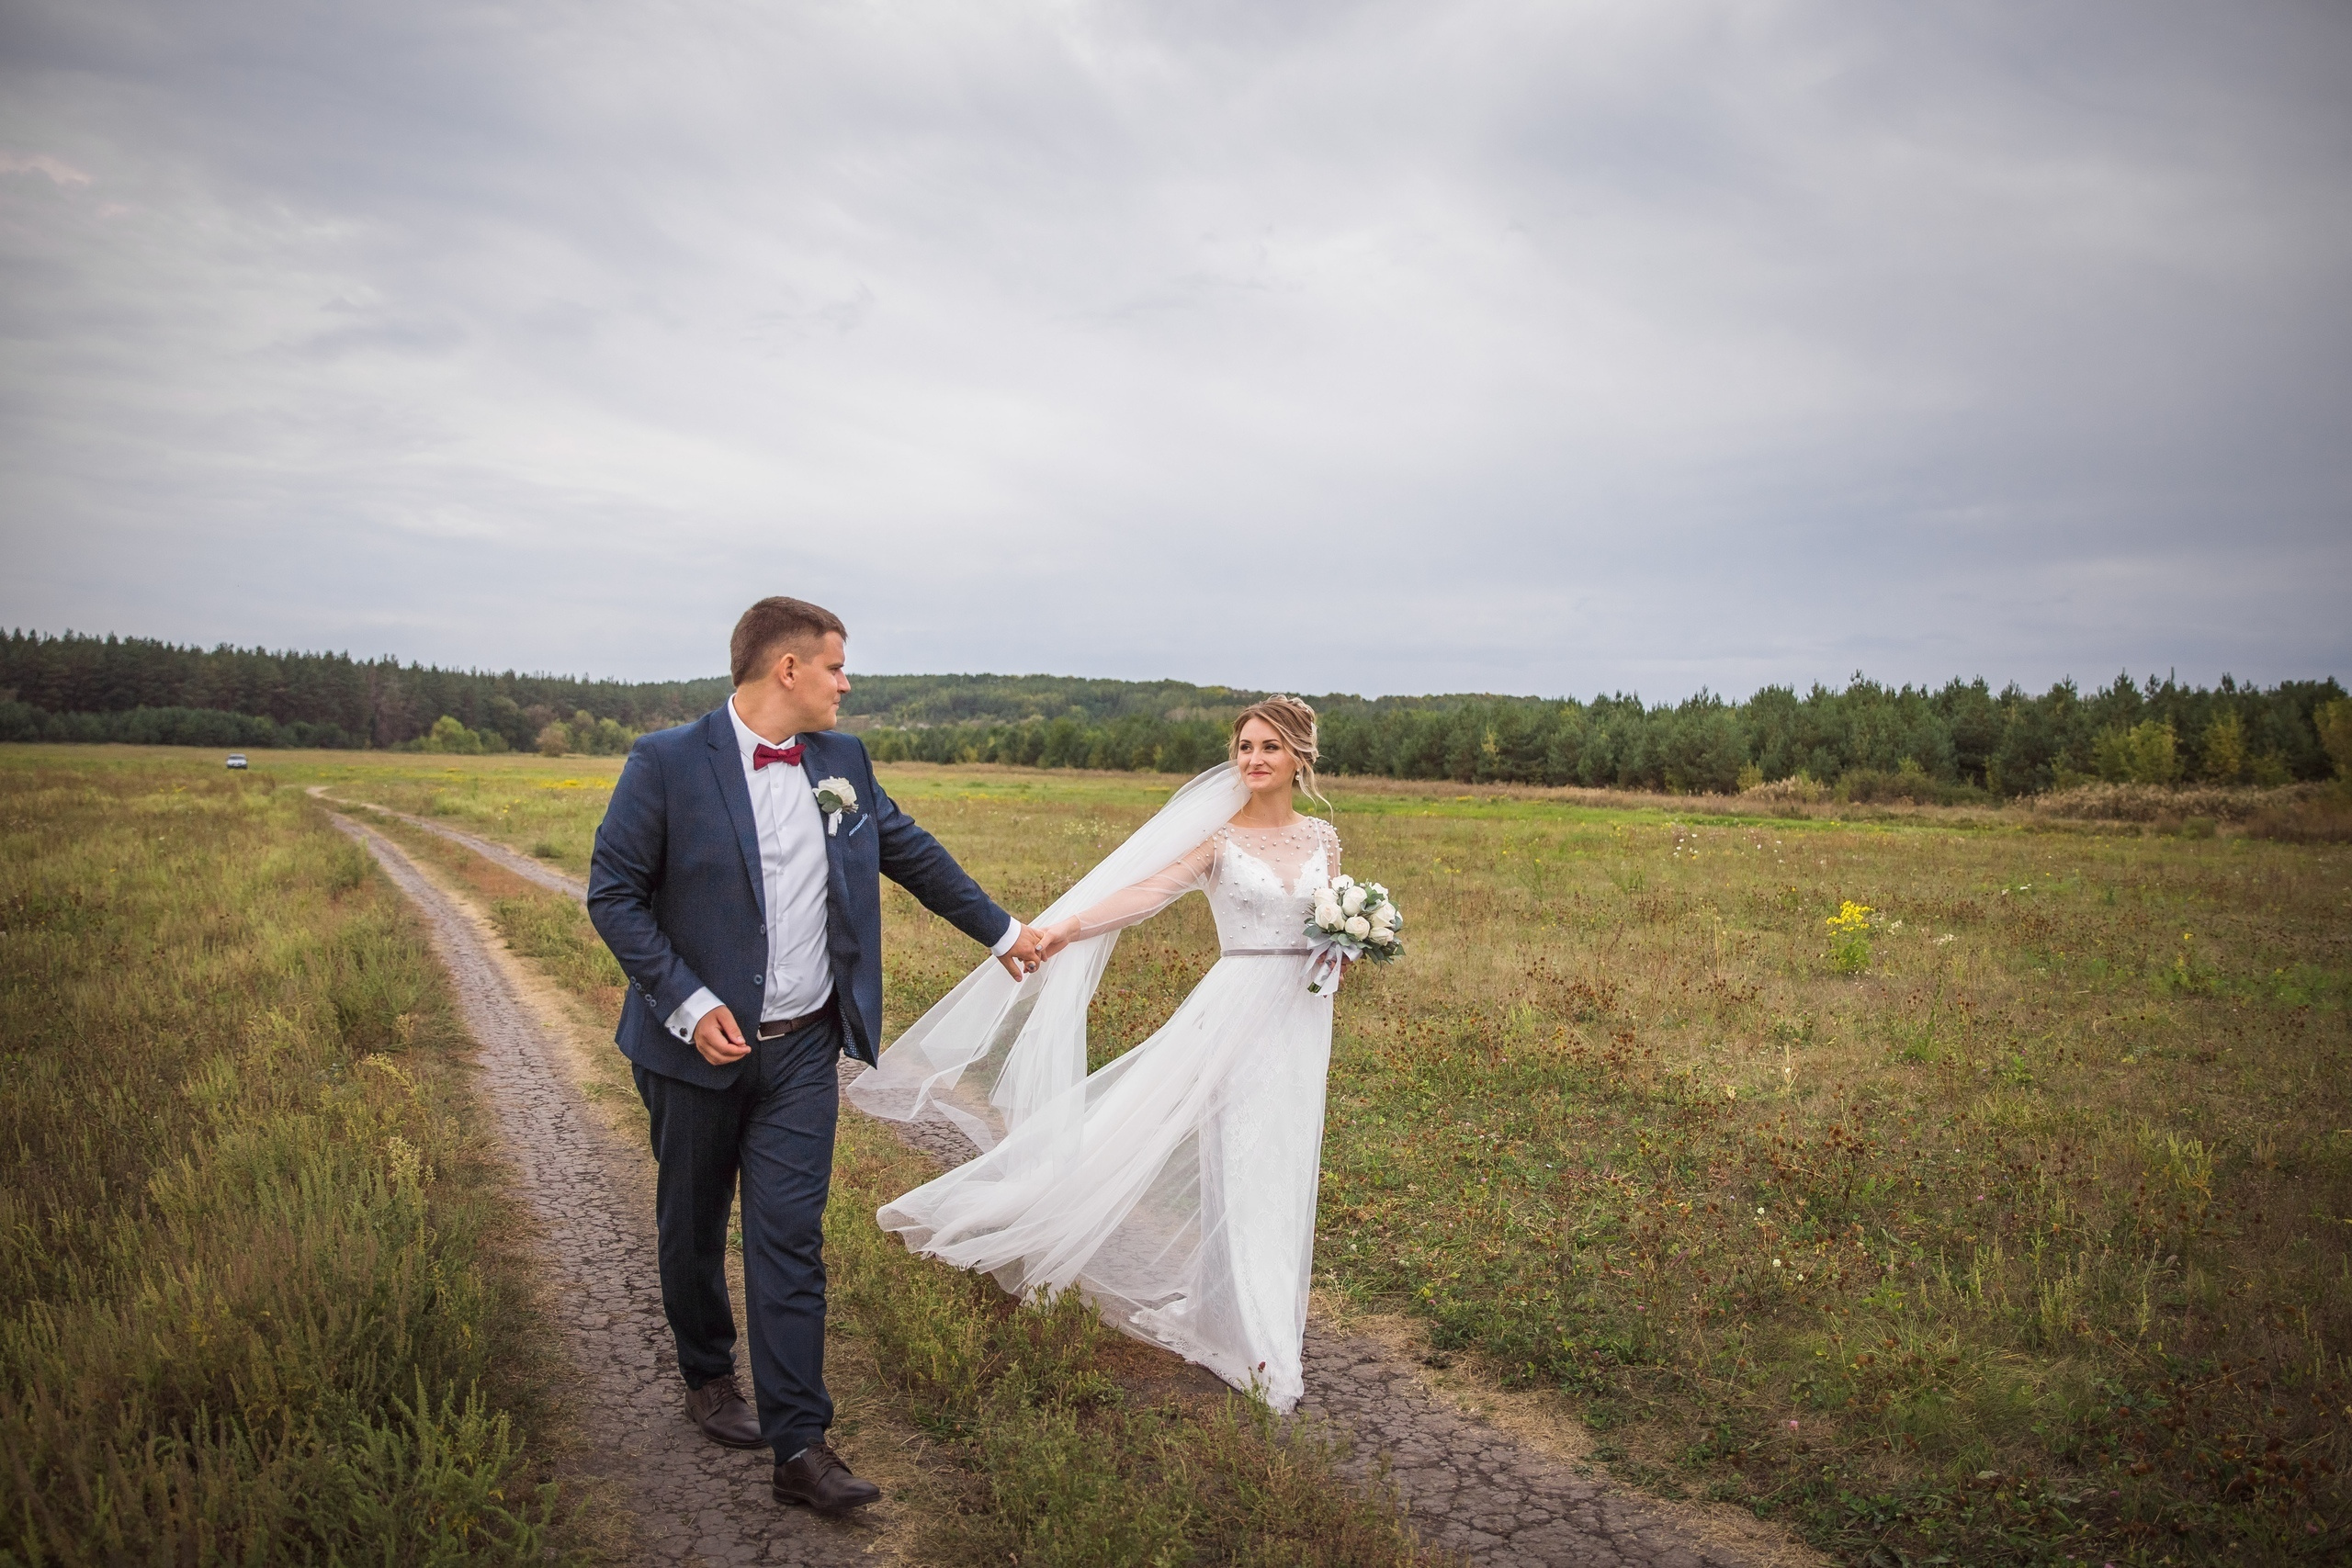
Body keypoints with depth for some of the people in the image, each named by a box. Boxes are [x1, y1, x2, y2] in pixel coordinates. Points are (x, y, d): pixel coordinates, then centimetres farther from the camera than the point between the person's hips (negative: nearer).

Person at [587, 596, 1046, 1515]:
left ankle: (800, 1447, 5)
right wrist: (687, 1003, -17)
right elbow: (613, 896, -9)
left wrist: (999, 931, 21)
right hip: (701, 1046, -2)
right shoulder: (666, 764, -12)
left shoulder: (842, 760, 3)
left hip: (803, 1050, 3)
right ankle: (708, 1378, 40)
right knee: (693, 1227, 16)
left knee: (791, 1239, -1)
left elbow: (910, 852, 15)